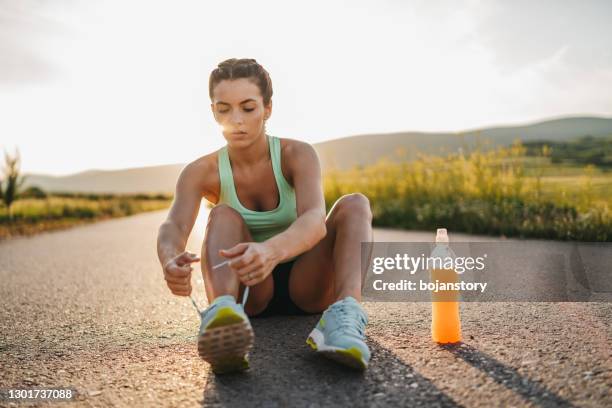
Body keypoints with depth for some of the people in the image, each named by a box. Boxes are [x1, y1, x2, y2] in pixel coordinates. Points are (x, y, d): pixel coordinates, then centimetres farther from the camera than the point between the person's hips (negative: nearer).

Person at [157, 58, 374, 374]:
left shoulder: (298, 155, -14)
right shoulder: (200, 172, -10)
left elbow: (315, 221, -34)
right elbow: (173, 229, -28)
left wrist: (271, 251, -56)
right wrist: (171, 260, -53)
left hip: (305, 286, 0)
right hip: (247, 291, 1)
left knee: (354, 204, -24)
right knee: (223, 217, -28)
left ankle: (345, 318, -47)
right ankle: (223, 316, -55)